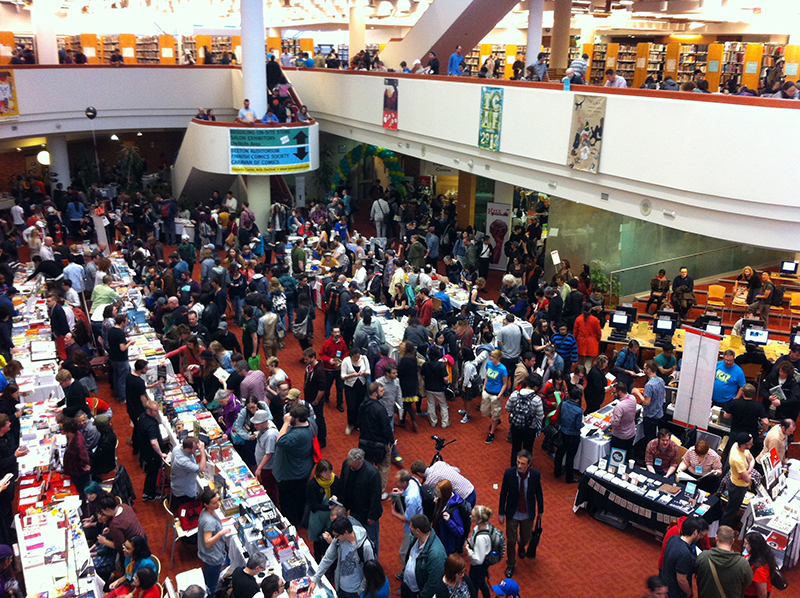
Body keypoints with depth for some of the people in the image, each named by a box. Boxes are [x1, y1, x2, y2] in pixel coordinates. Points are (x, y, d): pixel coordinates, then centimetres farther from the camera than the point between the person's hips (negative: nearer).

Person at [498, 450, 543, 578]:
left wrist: (540, 510, 9)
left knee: (526, 537, 20)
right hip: (512, 514, -1)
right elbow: (503, 494, -10)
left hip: (528, 514, 1)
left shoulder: (536, 474, -20)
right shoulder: (509, 473, -23)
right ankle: (511, 564, 35)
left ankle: (521, 545, 58)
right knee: (511, 540, 9)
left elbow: (539, 493, -3)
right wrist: (501, 513, -4)